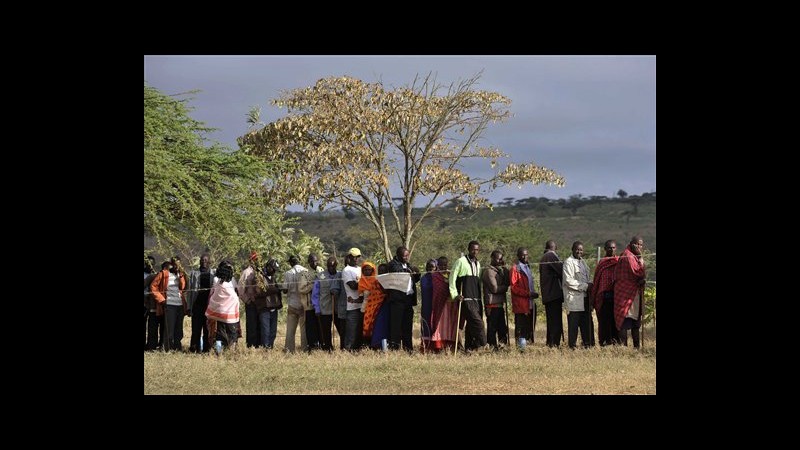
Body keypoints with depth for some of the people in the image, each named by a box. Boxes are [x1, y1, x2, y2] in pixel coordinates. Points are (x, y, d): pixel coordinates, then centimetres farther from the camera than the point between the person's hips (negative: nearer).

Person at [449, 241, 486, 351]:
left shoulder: (478, 264, 19)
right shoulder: (461, 261, -2)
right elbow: (452, 277, -3)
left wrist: (480, 296, 16)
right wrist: (455, 294, -9)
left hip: (476, 299, 7)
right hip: (466, 299, -7)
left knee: (471, 324, 6)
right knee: (477, 322, -15)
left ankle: (468, 348, 10)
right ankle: (482, 346, -14)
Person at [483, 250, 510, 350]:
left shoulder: (500, 270, 20)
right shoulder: (489, 271, -8)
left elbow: (507, 283, 7)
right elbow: (494, 288, -14)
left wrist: (504, 269, -2)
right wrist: (505, 287, 0)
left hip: (500, 303, 8)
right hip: (492, 304, -8)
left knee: (502, 328, 8)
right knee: (492, 328, -5)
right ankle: (492, 346, -4)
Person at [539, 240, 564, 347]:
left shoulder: (543, 258, 18)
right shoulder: (552, 256, -11)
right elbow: (561, 270, -16)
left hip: (546, 294, 9)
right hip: (554, 293, -9)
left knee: (550, 319, 14)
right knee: (556, 320, -9)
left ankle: (550, 342, 17)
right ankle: (555, 343, -13)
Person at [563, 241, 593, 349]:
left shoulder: (582, 262, 18)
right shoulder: (568, 262, -8)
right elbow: (568, 281, -16)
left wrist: (589, 286, 5)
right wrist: (585, 286, -15)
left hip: (584, 297, 8)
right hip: (574, 298, -8)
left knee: (586, 322, 9)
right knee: (573, 323, -5)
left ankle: (587, 343, 16)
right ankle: (572, 345, 0)